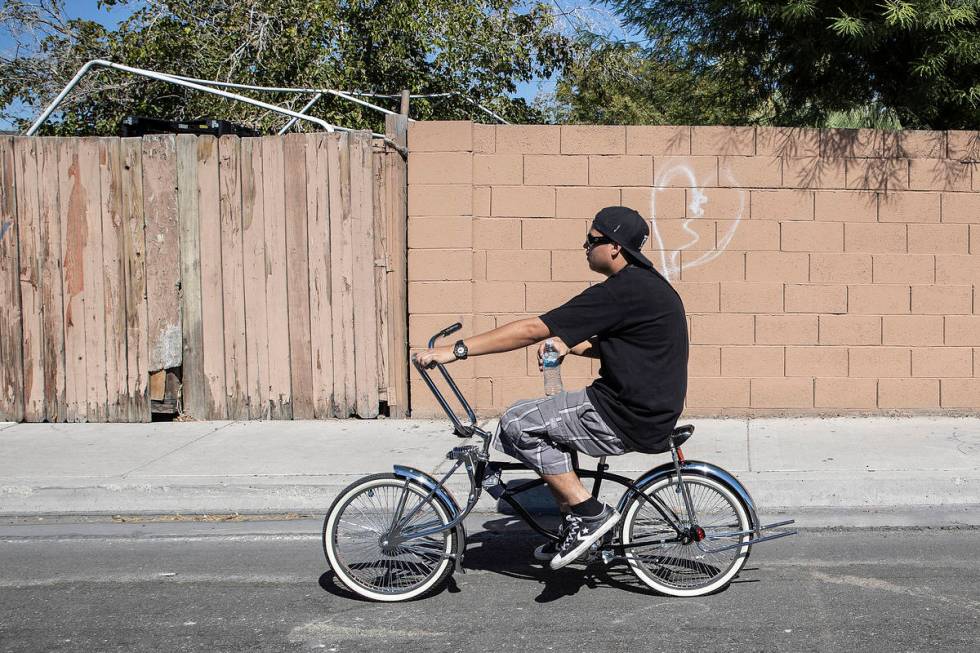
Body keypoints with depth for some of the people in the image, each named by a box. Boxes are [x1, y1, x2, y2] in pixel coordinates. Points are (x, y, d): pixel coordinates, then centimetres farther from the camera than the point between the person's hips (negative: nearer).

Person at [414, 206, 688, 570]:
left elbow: (532, 330, -20)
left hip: (624, 421, -10)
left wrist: (456, 351, -17)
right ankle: (575, 525, 20)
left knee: (517, 424, -7)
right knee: (545, 422, 20)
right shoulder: (647, 284, 12)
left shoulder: (621, 292, -19)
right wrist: (571, 346, 9)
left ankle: (589, 513, -2)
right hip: (649, 410, 10)